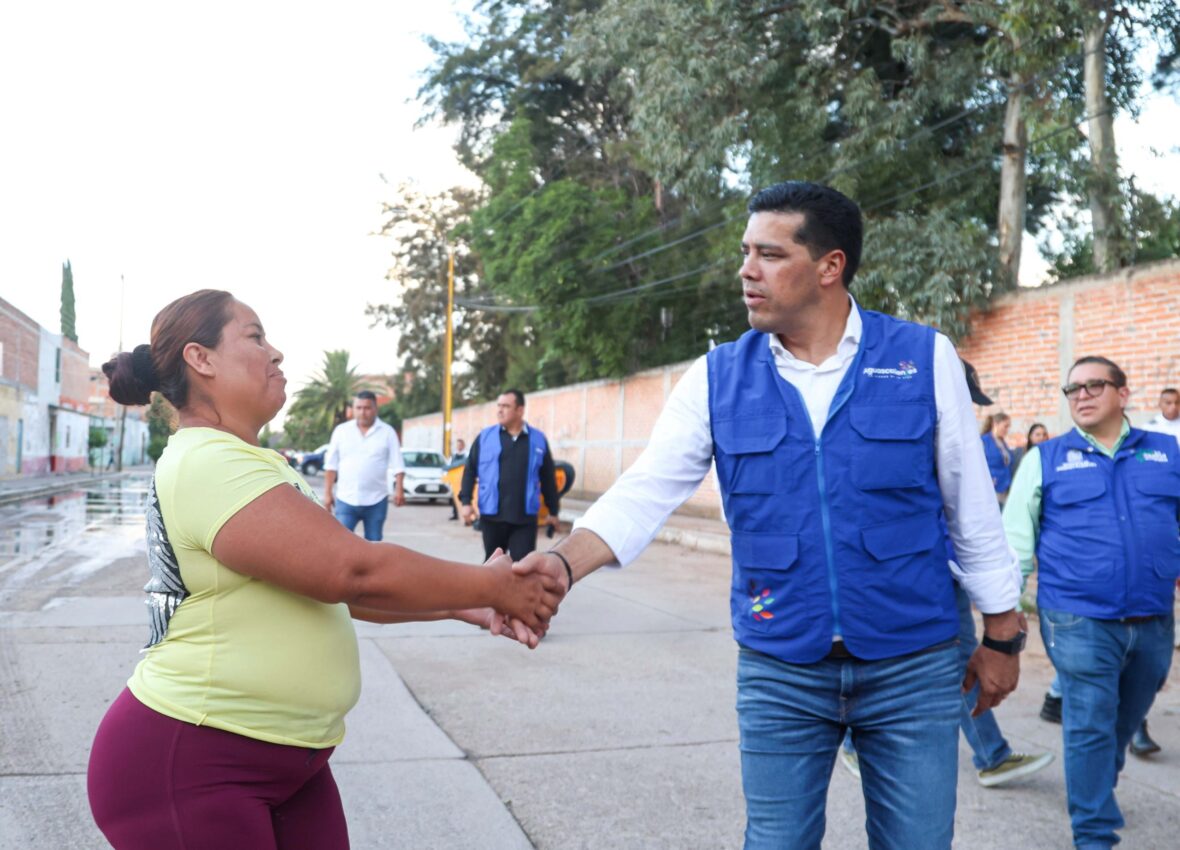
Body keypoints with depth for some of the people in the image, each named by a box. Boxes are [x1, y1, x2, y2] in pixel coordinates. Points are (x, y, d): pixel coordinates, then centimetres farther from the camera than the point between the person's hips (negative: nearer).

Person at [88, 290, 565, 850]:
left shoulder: (239, 463, 14)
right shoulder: (209, 465, -20)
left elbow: (331, 580, 13)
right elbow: (355, 570, -25)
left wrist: (464, 606, 6)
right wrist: (489, 586, -13)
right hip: (188, 766, -9)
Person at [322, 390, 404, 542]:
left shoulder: (387, 432, 1)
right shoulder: (341, 431, 4)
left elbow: (397, 465, -2)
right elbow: (331, 465, 7)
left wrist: (399, 489, -14)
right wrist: (327, 492, 2)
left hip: (376, 500, 0)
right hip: (345, 499, 0)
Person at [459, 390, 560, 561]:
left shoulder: (538, 439, 4)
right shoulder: (485, 436, 3)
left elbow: (548, 478, 10)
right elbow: (470, 470, 6)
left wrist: (553, 510, 12)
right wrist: (466, 501, -4)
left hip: (525, 518, -1)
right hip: (492, 516, 1)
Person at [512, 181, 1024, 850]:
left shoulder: (924, 359, -5)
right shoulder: (719, 378, -2)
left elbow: (972, 510, 1)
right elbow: (645, 494, -10)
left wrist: (1002, 636, 6)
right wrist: (564, 563, -27)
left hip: (914, 668, -1)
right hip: (781, 671, 1)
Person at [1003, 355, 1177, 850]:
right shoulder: (1046, 460, 2)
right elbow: (1015, 536, 2)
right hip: (1079, 621, -3)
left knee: (1125, 724, 18)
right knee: (1090, 727, -4)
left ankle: (1094, 794, 41)